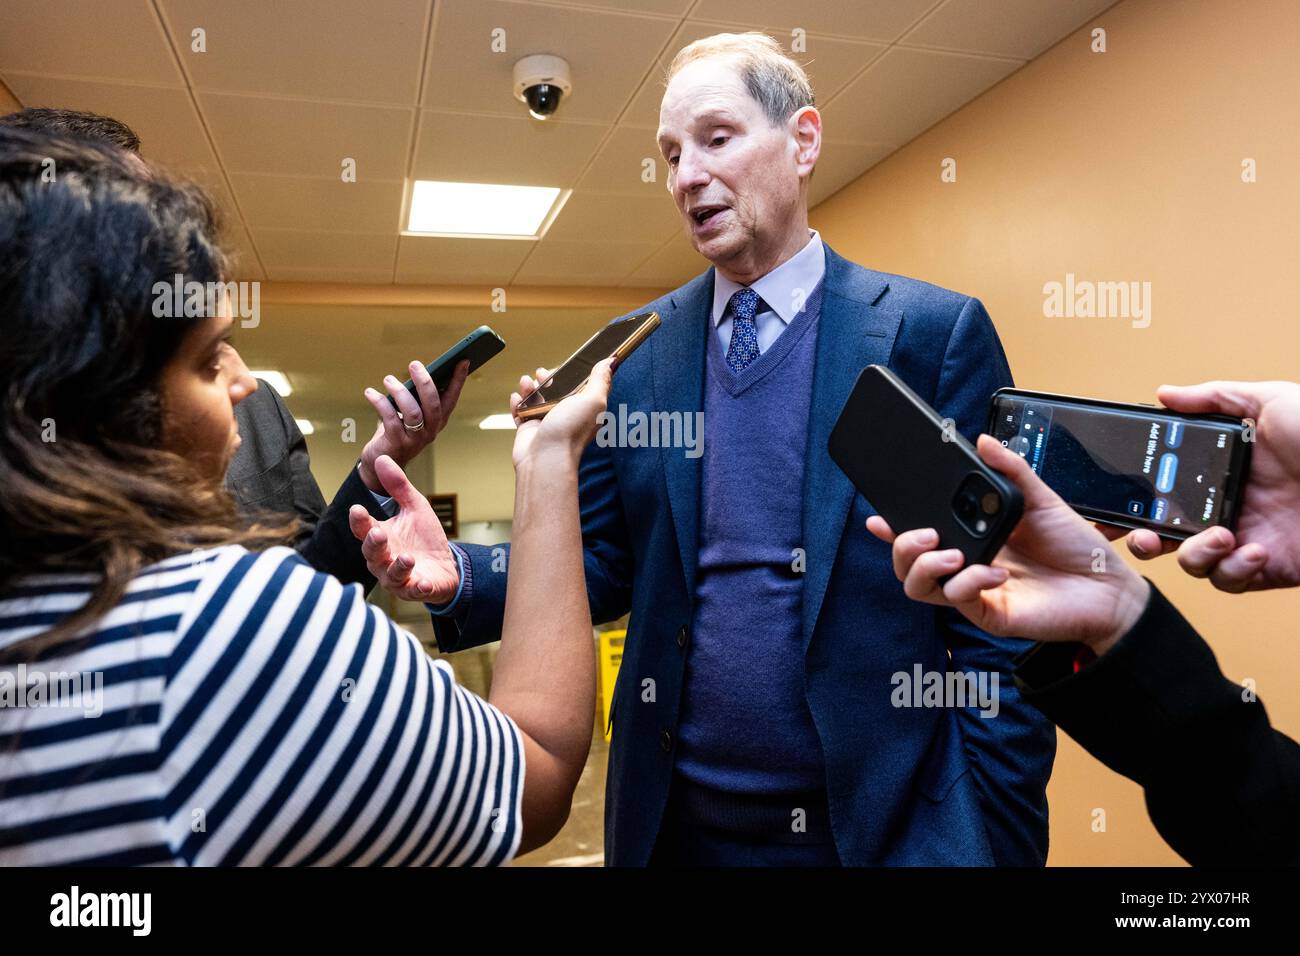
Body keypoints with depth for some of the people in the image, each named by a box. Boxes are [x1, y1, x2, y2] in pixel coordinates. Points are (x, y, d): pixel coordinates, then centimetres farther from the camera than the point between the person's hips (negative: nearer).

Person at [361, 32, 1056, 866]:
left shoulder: (936, 330, -8)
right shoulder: (636, 349, 1)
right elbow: (606, 562, 3)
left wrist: (1000, 834, -9)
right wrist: (458, 576, -13)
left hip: (885, 823, -2)